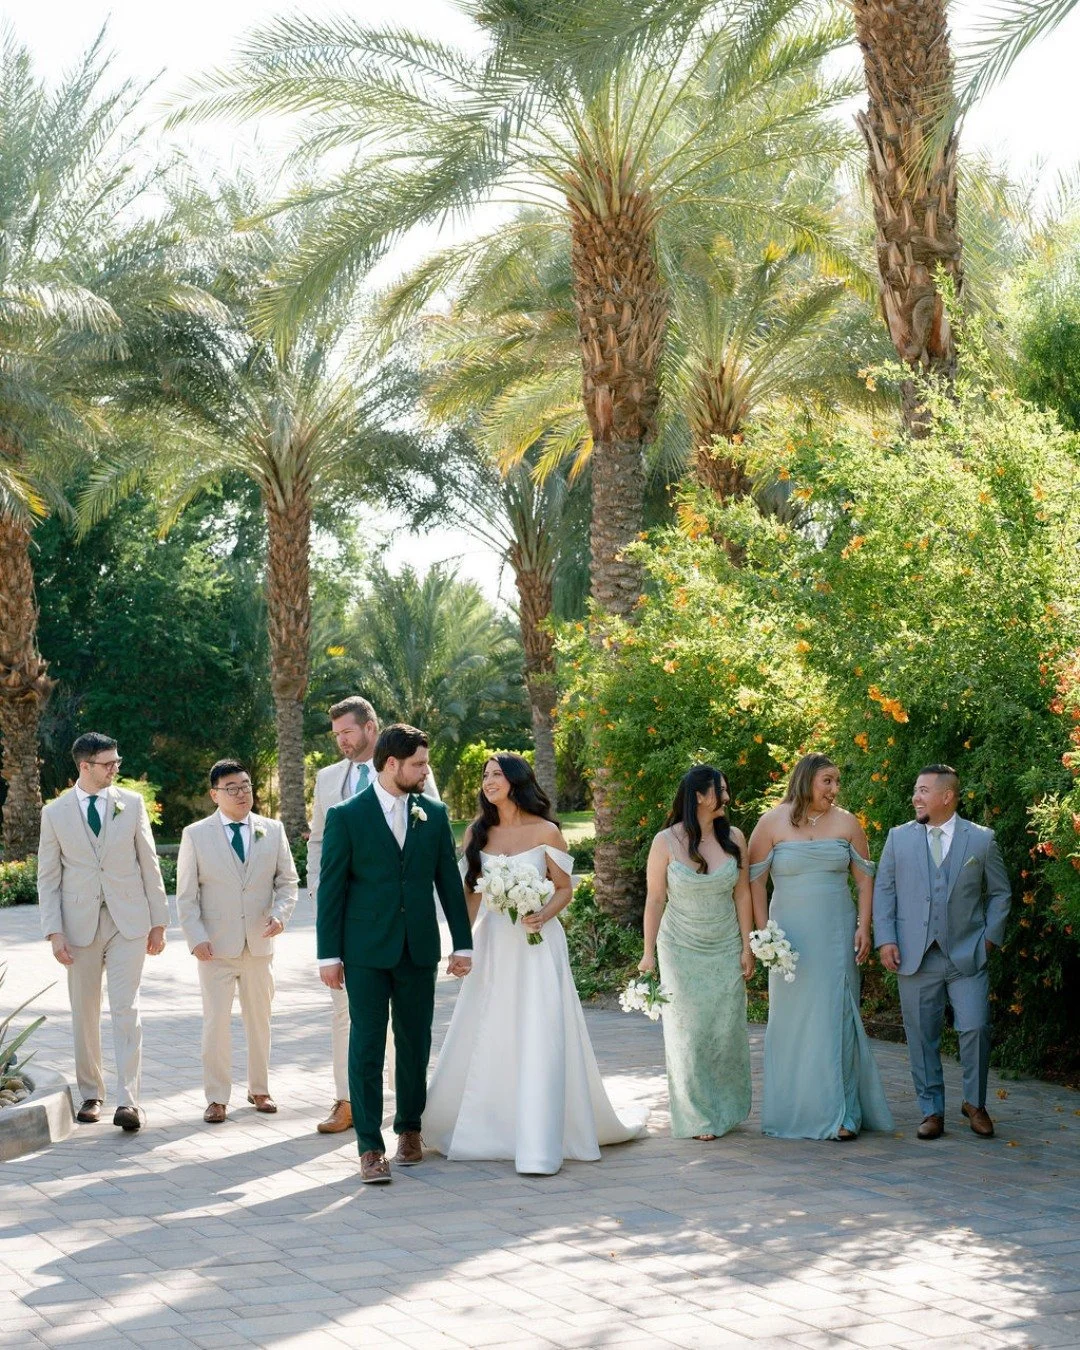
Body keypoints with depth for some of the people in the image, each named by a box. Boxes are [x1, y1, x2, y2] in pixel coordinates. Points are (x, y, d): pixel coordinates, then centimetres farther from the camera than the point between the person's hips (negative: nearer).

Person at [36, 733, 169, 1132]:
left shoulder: (131, 803, 4)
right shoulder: (55, 813, 1)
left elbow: (149, 864, 7)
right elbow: (48, 877, 2)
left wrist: (158, 921, 5)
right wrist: (54, 932, -7)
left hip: (128, 920, -1)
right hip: (80, 923, 1)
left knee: (126, 1009, -9)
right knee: (85, 1014, 8)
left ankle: (128, 1100, -12)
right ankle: (91, 1095, 21)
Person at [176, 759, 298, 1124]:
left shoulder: (273, 830, 5)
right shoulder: (195, 835, -1)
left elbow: (287, 881, 9)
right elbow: (186, 894, -1)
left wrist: (280, 914, -10)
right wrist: (196, 938, -11)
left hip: (260, 943, 3)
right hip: (216, 945, -2)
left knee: (259, 1020, 12)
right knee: (216, 1023, -3)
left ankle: (259, 1090, 26)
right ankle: (217, 1098, 7)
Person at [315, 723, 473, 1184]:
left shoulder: (434, 814, 7)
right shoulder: (346, 816, -4)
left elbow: (449, 881, 10)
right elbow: (331, 888, -3)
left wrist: (463, 944, 6)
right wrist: (328, 955, -5)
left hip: (418, 950, 3)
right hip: (366, 951, -3)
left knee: (415, 1044, 10)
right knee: (366, 1046, -4)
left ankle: (409, 1129, 26)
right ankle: (370, 1147, -1)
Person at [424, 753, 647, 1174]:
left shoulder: (545, 832, -4)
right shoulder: (477, 833, 6)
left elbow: (564, 889, 2)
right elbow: (471, 891, 11)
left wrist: (543, 915, -17)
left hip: (538, 943, -4)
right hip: (493, 944, 4)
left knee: (540, 1041, -8)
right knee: (483, 1040, 8)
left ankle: (538, 1147, -8)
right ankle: (481, 1129, 26)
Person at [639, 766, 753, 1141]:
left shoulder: (733, 838, -2)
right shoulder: (666, 842, -9)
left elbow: (742, 895, 3)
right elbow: (655, 899, -5)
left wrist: (747, 947, 1)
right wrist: (648, 953, -5)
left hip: (726, 951, 2)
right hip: (682, 951, -2)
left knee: (727, 1030, 4)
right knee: (689, 1032, 1)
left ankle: (726, 1110, 20)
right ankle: (697, 1118, 11)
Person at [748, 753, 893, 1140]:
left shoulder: (845, 822, 3)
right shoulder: (773, 823, -2)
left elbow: (864, 877, 7)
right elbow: (754, 880, -1)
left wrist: (863, 927, -1)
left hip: (836, 936, 1)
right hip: (790, 938, -1)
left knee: (834, 1018, -1)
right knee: (791, 1019, 5)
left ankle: (840, 1112, 2)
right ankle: (792, 1111, 16)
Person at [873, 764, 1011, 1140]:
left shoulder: (982, 840, 4)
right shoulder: (898, 838, 7)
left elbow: (1000, 892, 11)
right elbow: (883, 890, 8)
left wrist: (990, 936, 2)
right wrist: (885, 939, -2)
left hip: (966, 954, -1)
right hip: (915, 955, 1)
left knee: (976, 1028, -8)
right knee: (922, 1037, 4)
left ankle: (975, 1104, 13)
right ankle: (931, 1112, 15)